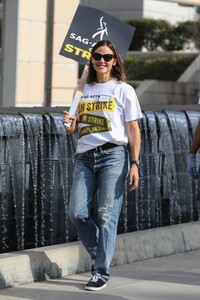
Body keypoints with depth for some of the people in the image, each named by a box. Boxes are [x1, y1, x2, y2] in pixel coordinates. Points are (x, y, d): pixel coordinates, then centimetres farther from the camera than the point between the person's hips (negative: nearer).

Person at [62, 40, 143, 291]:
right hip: (84, 157, 4)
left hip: (113, 156, -4)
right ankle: (98, 254, 17)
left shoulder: (123, 90, 6)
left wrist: (134, 164, -7)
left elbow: (133, 130, 3)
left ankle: (101, 273, -2)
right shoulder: (82, 90, 17)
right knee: (77, 213, -8)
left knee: (107, 215, -8)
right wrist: (71, 126, -1)